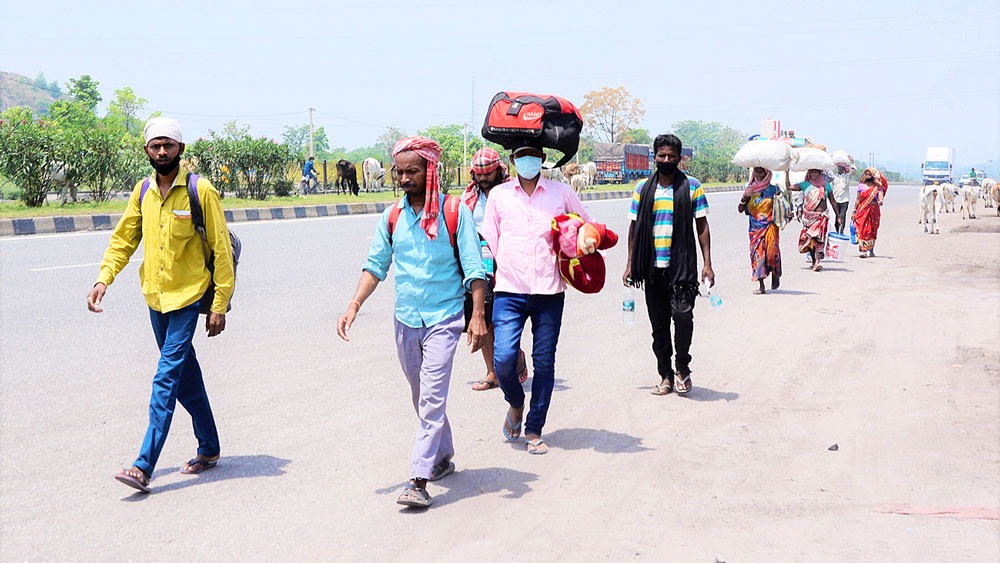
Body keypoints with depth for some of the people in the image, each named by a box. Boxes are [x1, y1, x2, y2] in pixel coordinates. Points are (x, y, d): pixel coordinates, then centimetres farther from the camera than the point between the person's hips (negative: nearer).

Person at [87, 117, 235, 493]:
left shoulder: (201, 191, -10)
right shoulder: (143, 191, 6)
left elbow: (221, 250, -8)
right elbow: (123, 239, 12)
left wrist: (220, 305, -11)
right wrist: (104, 278, -4)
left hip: (188, 296, -6)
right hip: (155, 296, 6)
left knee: (167, 376, -11)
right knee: (184, 374, 14)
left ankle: (144, 466, -12)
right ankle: (208, 448, 29)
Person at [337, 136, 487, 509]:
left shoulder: (455, 213, -6)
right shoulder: (392, 216, 6)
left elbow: (474, 268, -5)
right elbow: (375, 266, 10)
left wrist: (478, 315, -13)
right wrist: (354, 305, -1)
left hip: (443, 318, -5)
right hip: (406, 320, 5)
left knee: (432, 398, -11)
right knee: (422, 398, 15)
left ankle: (419, 480, -12)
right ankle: (443, 457, 33)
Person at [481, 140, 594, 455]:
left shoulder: (561, 193, 9)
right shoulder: (499, 195, 10)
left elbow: (590, 227, 19)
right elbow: (488, 240, 12)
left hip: (549, 291, 0)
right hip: (510, 290, 0)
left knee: (544, 363, 2)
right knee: (503, 359, -13)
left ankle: (534, 430, 15)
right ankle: (515, 403, 19)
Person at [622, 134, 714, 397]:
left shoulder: (692, 188, 3)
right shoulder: (642, 189, 9)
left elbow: (702, 227, 3)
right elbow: (634, 228, 14)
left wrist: (707, 263, -4)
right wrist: (630, 264, 9)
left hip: (682, 266, -3)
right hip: (652, 267, 3)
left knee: (683, 315, -17)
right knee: (659, 324, 7)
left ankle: (682, 368, 5)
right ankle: (665, 375, 19)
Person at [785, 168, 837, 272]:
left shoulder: (826, 185, 7)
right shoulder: (805, 185, 8)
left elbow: (833, 201, 12)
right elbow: (788, 187, 6)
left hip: (821, 216, -2)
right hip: (808, 216, 2)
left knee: (817, 238, -18)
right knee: (809, 240, 4)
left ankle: (817, 262, -23)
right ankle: (814, 261, 17)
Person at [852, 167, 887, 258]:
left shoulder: (877, 187, 2)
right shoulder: (861, 186, 7)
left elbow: (880, 196, -13)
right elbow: (858, 199, 10)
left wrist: (880, 201, -36)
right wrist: (854, 211, 8)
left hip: (874, 210, 0)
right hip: (862, 210, 0)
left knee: (872, 230, 7)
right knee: (862, 229, -12)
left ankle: (871, 250, 17)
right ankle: (861, 250, -15)